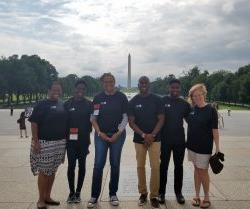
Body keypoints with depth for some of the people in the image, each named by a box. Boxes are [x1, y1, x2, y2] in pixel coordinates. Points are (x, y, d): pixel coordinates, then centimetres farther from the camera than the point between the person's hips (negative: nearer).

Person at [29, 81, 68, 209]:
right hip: (44, 143, -5)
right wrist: (35, 141, -15)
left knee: (52, 171, 13)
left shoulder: (62, 105, 9)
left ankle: (47, 197, 27)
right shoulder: (42, 105, -6)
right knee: (44, 171, 2)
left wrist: (65, 140, 12)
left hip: (60, 143, 5)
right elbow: (34, 123, -9)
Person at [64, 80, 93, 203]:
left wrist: (88, 135, -3)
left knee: (82, 165, 7)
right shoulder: (67, 104, 3)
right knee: (71, 165, -1)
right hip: (71, 139, 0)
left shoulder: (89, 104, 3)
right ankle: (71, 192, 15)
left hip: (84, 139, 0)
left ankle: (78, 192, 20)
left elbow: (91, 121, 5)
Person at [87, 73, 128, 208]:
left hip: (118, 134, 0)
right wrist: (99, 133, -8)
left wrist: (118, 133, -9)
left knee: (115, 164, 7)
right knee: (98, 164, -2)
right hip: (101, 135, 0)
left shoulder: (121, 97, 0)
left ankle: (113, 194, 21)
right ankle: (94, 196, 10)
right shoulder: (98, 98, 2)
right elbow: (93, 118, 3)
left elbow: (125, 117, -1)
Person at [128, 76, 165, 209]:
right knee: (140, 166, 7)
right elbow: (131, 122, -1)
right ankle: (143, 193, 22)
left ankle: (154, 195, 10)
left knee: (155, 167, -3)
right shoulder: (133, 102, 3)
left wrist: (152, 135, -11)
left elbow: (161, 119, -1)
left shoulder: (157, 100, 1)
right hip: (139, 139, 1)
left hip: (155, 138, -1)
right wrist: (143, 135, -12)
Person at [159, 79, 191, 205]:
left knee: (179, 166, 12)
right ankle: (161, 192, 19)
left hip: (179, 139, 3)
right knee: (163, 166, 6)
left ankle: (178, 192, 26)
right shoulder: (162, 101, -4)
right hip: (165, 139, -2)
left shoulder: (184, 104, 4)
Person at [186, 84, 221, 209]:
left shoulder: (211, 110, -11)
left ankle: (206, 197, 24)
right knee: (196, 169, 14)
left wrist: (217, 148, -12)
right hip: (192, 145, 5)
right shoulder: (192, 109, 2)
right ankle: (197, 196, 26)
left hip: (204, 146, -5)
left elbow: (214, 130, -11)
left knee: (203, 171, 4)